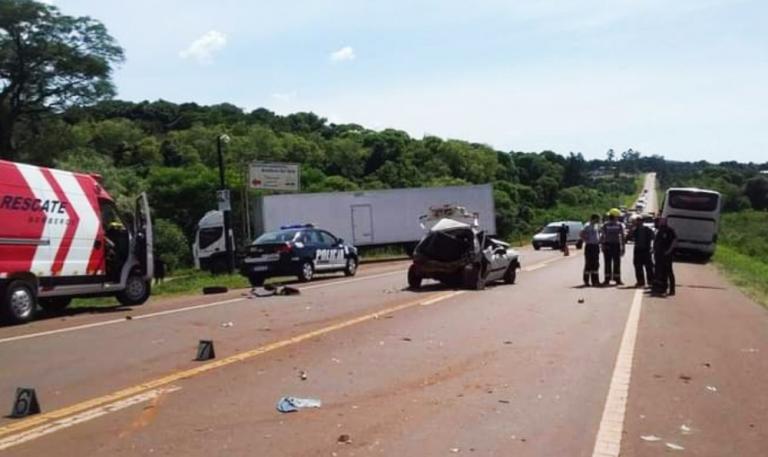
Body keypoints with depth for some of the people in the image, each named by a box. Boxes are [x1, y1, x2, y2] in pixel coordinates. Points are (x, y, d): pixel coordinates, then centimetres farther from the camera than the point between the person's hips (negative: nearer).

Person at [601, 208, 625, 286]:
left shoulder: (605, 225, -1)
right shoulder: (619, 225, 0)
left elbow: (602, 236, -4)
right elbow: (622, 236, -1)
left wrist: (602, 244, 0)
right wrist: (623, 247, 2)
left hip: (607, 245, 0)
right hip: (616, 245, 0)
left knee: (607, 263, 3)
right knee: (617, 263, 4)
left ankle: (607, 279, 1)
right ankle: (617, 279, 3)